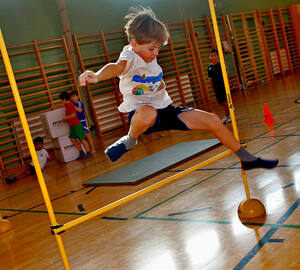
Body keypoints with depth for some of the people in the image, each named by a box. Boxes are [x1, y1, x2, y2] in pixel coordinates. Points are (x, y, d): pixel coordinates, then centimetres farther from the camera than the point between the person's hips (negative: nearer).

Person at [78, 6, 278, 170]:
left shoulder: (149, 57, 7)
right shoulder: (130, 57, -19)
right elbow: (117, 67, -43)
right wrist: (97, 76, -61)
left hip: (166, 109, 8)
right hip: (141, 113, -8)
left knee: (213, 120, 1)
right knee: (148, 113, -47)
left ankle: (247, 159, 20)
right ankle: (130, 140, -11)